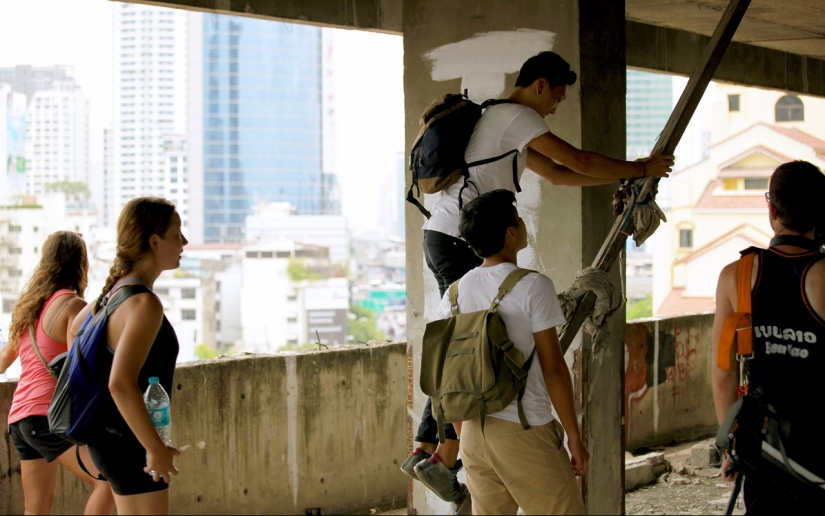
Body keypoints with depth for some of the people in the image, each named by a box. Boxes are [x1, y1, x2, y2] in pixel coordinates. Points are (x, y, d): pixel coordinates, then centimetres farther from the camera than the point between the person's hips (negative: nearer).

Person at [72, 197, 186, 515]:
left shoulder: (118, 288, 6)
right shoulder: (145, 304, -23)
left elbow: (77, 325, 26)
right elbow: (121, 384, -33)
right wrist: (156, 449, -26)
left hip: (111, 436, 10)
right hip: (129, 443, -10)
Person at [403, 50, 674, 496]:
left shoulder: (508, 124, 25)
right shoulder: (517, 116, -7)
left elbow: (556, 174, 27)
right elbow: (578, 161, -8)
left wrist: (624, 177, 24)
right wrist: (639, 169, 4)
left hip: (444, 239, 10)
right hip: (458, 241, -10)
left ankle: (425, 451, 13)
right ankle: (446, 459, -5)